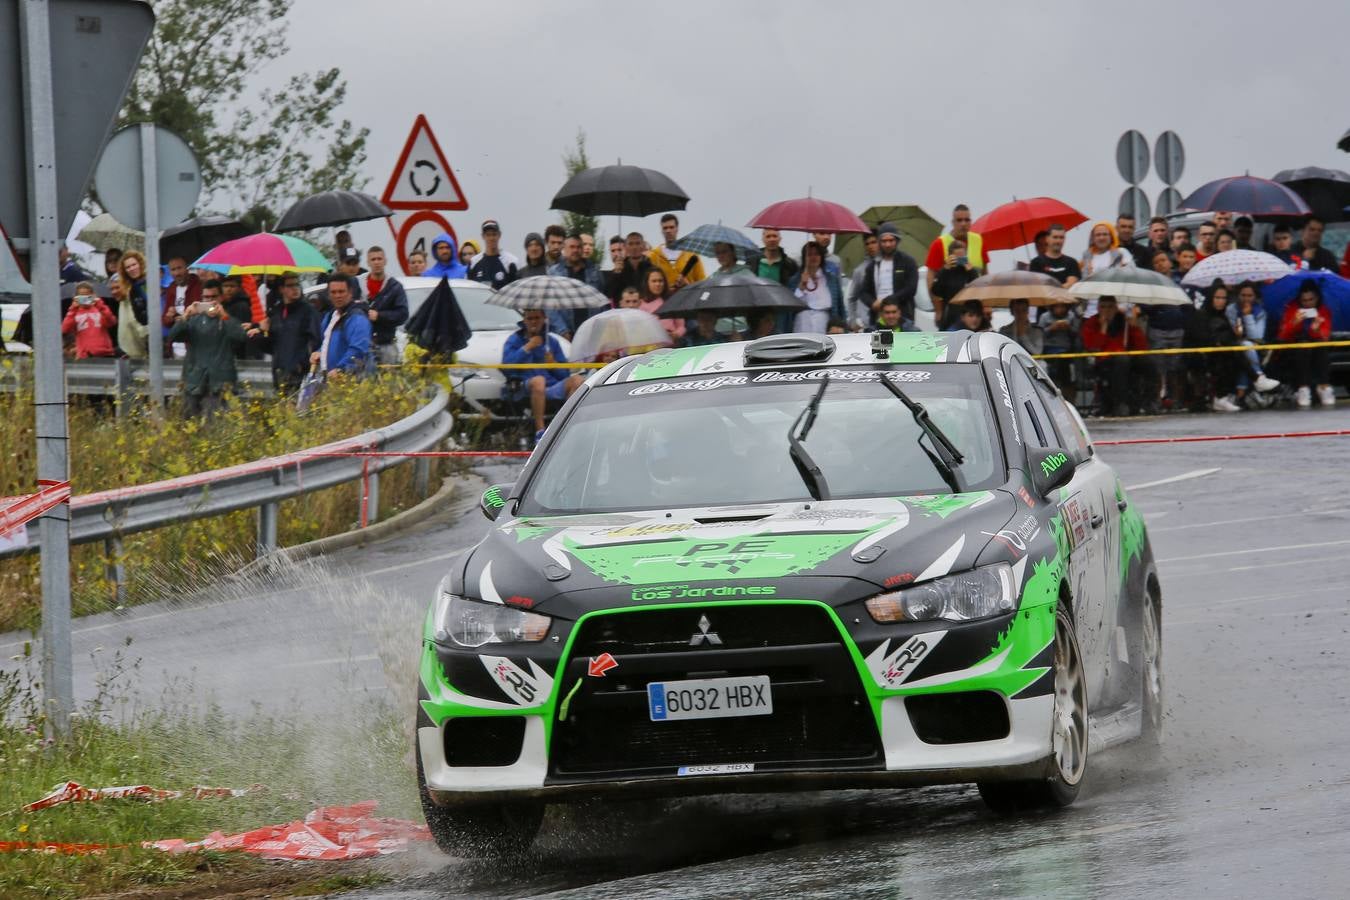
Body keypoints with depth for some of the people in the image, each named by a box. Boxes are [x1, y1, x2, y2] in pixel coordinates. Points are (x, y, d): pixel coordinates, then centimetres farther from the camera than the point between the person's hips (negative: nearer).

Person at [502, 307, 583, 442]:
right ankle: (539, 431, -41)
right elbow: (507, 363, -8)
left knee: (576, 380, -23)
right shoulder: (515, 340, 13)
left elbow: (564, 374, 17)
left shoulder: (552, 341, 22)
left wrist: (553, 364, -3)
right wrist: (527, 347, -7)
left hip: (552, 388, 4)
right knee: (538, 380, -38)